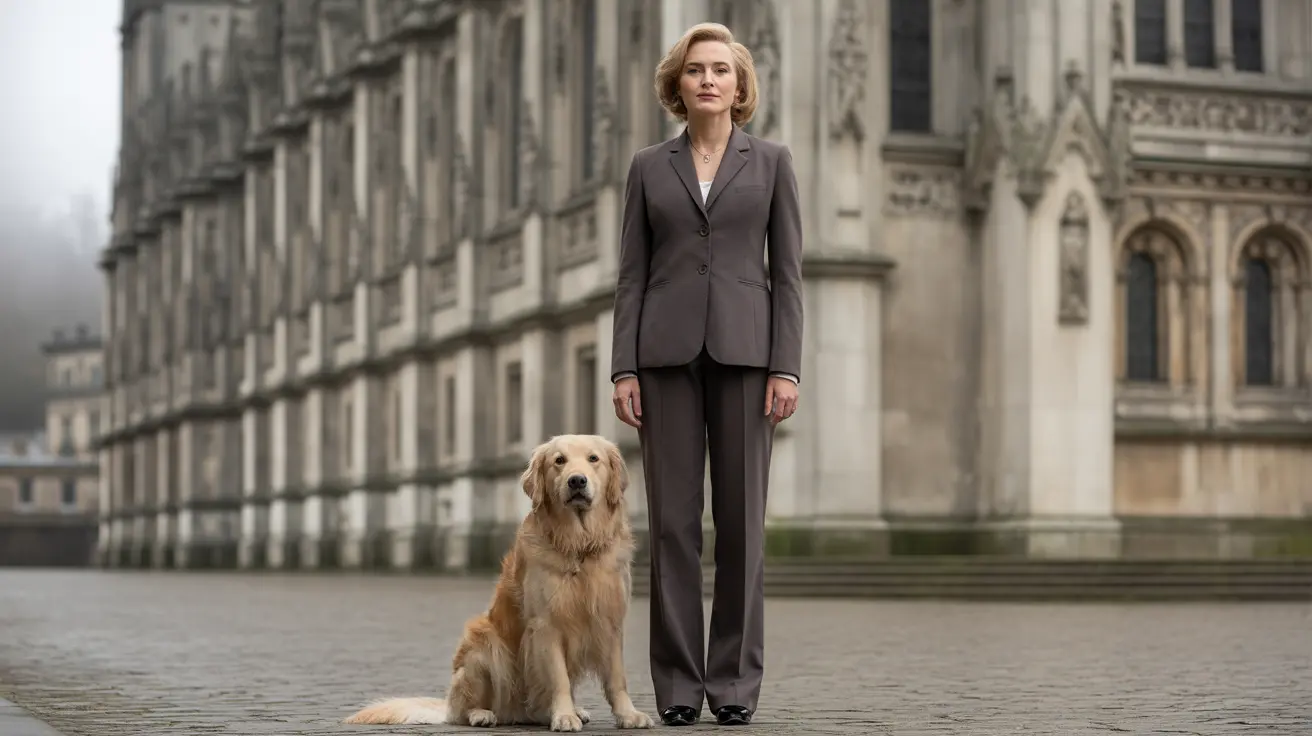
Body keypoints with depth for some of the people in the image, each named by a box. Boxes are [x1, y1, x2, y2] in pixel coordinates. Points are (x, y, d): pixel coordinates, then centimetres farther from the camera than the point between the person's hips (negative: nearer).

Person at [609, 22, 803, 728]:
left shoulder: (771, 161, 7)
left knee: (741, 517, -1)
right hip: (667, 352, 1)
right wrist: (623, 369, -2)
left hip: (743, 350, -1)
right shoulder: (649, 167, 10)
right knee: (672, 518, 0)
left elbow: (788, 271, 3)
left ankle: (735, 680, 6)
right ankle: (677, 683, 6)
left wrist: (786, 368, -6)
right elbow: (632, 274, 7)